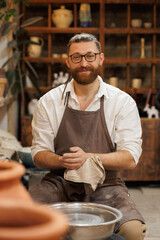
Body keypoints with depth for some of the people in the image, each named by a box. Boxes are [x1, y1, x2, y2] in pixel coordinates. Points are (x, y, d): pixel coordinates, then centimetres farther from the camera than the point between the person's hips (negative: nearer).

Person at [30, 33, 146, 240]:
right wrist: (62, 161, -19)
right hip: (59, 182, 1)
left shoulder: (123, 102, 0)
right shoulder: (48, 102, 5)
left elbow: (130, 159, -6)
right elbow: (39, 155, 5)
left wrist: (88, 158, -23)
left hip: (105, 185, -1)